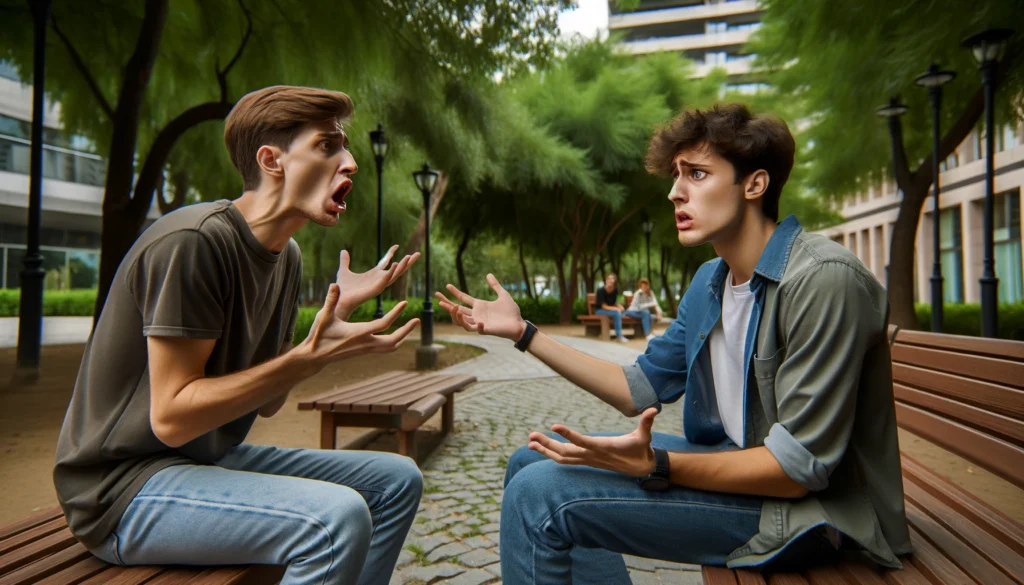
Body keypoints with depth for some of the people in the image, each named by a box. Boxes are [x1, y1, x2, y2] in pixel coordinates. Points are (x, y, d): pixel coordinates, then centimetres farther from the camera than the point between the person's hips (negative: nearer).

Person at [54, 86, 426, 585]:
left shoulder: (286, 257, 4)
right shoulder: (194, 241, -21)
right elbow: (171, 417, -23)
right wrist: (309, 356, -27)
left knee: (397, 481, 5)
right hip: (126, 487, -8)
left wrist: (335, 315, -5)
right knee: (338, 515, -30)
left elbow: (266, 402, 4)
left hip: (213, 459, 8)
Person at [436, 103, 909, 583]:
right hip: (734, 462, 8)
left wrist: (654, 465, -33)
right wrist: (523, 332, 3)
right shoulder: (710, 281, 6)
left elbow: (799, 467, -23)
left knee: (539, 493, -18)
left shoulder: (822, 280, -22)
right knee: (532, 462, 8)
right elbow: (638, 390, 7)